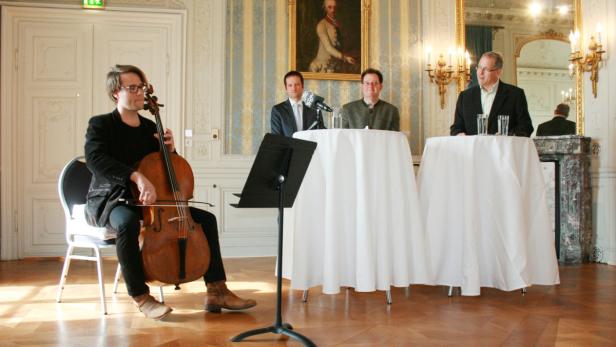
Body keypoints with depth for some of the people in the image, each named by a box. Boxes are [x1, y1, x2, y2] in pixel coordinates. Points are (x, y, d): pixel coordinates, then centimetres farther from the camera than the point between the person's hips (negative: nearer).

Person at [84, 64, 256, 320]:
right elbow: (95, 158, -29)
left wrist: (169, 150, -7)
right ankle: (141, 297, -25)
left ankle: (216, 291, -5)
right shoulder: (100, 124, -7)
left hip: (145, 201, 6)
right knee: (127, 222, -42)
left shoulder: (150, 127, 10)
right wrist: (136, 176, -43)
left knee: (206, 219, -6)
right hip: (109, 201, -6)